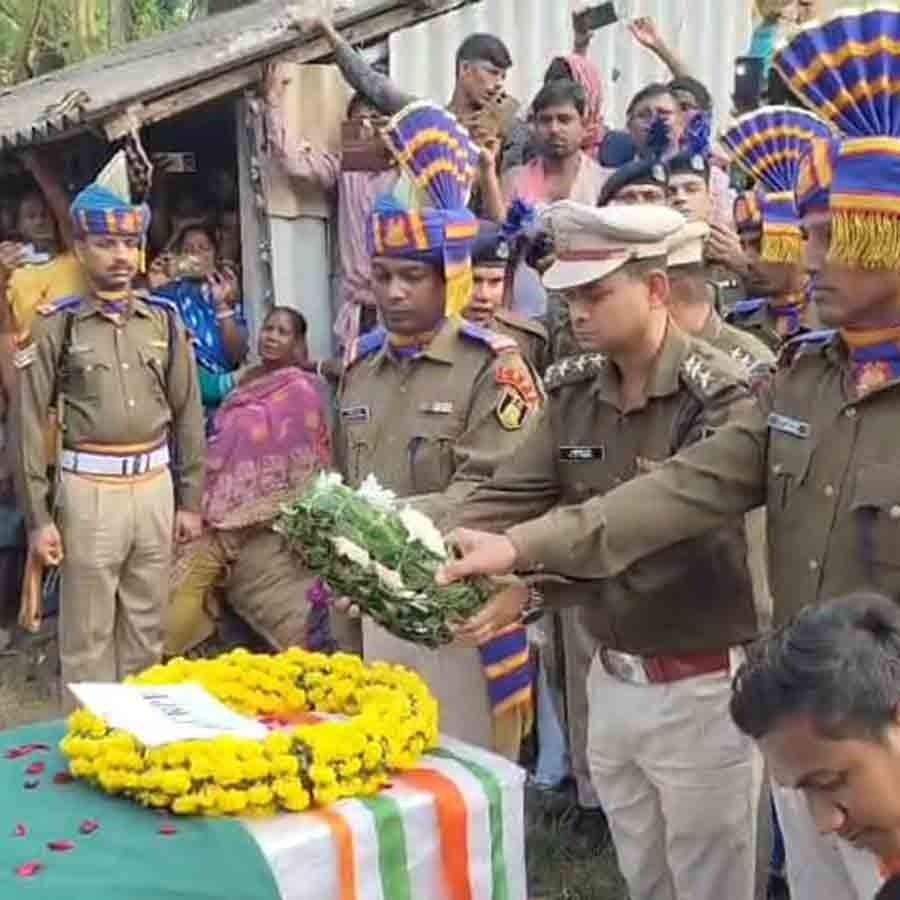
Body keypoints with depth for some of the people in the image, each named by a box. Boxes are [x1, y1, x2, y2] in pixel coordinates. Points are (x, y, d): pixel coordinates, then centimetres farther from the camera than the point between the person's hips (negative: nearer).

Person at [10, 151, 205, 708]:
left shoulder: (165, 321, 5)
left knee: (147, 627, 15)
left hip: (155, 485, 3)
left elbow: (188, 415, 9)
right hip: (90, 490, -3)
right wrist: (38, 516, -7)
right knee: (88, 634, 6)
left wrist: (191, 500, 9)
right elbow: (29, 424, -5)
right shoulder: (57, 325, -4)